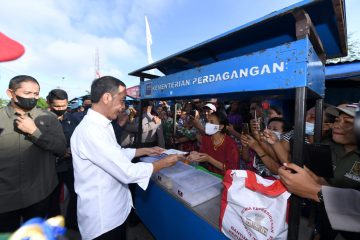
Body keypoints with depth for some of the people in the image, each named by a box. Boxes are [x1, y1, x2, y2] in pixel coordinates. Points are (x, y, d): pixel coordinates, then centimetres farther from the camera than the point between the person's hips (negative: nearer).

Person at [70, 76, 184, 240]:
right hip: (101, 217, -9)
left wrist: (145, 151, 6)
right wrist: (164, 163, -18)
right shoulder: (90, 130, -29)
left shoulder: (100, 125, 3)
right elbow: (127, 172, -30)